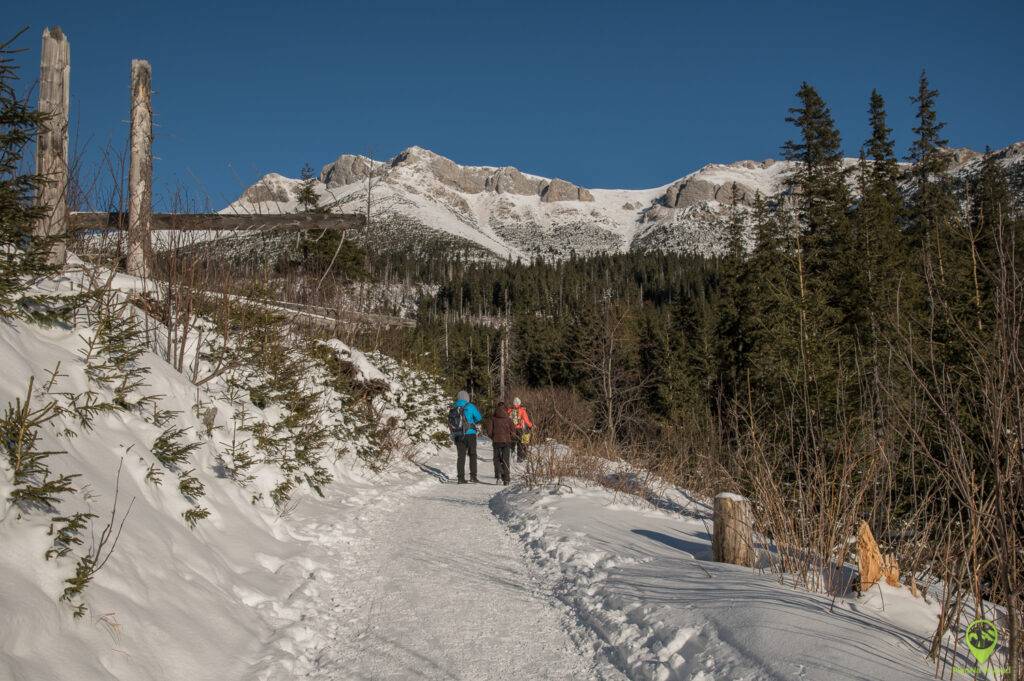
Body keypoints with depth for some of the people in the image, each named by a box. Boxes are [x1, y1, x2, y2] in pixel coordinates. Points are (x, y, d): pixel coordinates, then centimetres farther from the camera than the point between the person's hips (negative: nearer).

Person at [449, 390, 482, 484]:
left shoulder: (452, 408, 6)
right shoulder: (470, 406, -6)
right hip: (470, 434, -3)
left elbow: (450, 421, 7)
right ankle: (473, 476, 3)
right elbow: (479, 418, 0)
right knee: (472, 455, 9)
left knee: (461, 456, 7)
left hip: (458, 436, 3)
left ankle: (461, 478, 2)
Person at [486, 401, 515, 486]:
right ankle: (506, 479, 3)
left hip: (496, 441, -1)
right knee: (506, 460, 7)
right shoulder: (508, 419, 1)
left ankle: (500, 472, -14)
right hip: (507, 441, 1)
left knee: (497, 458, 12)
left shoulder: (493, 418, -1)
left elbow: (489, 431, -3)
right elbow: (513, 431, 0)